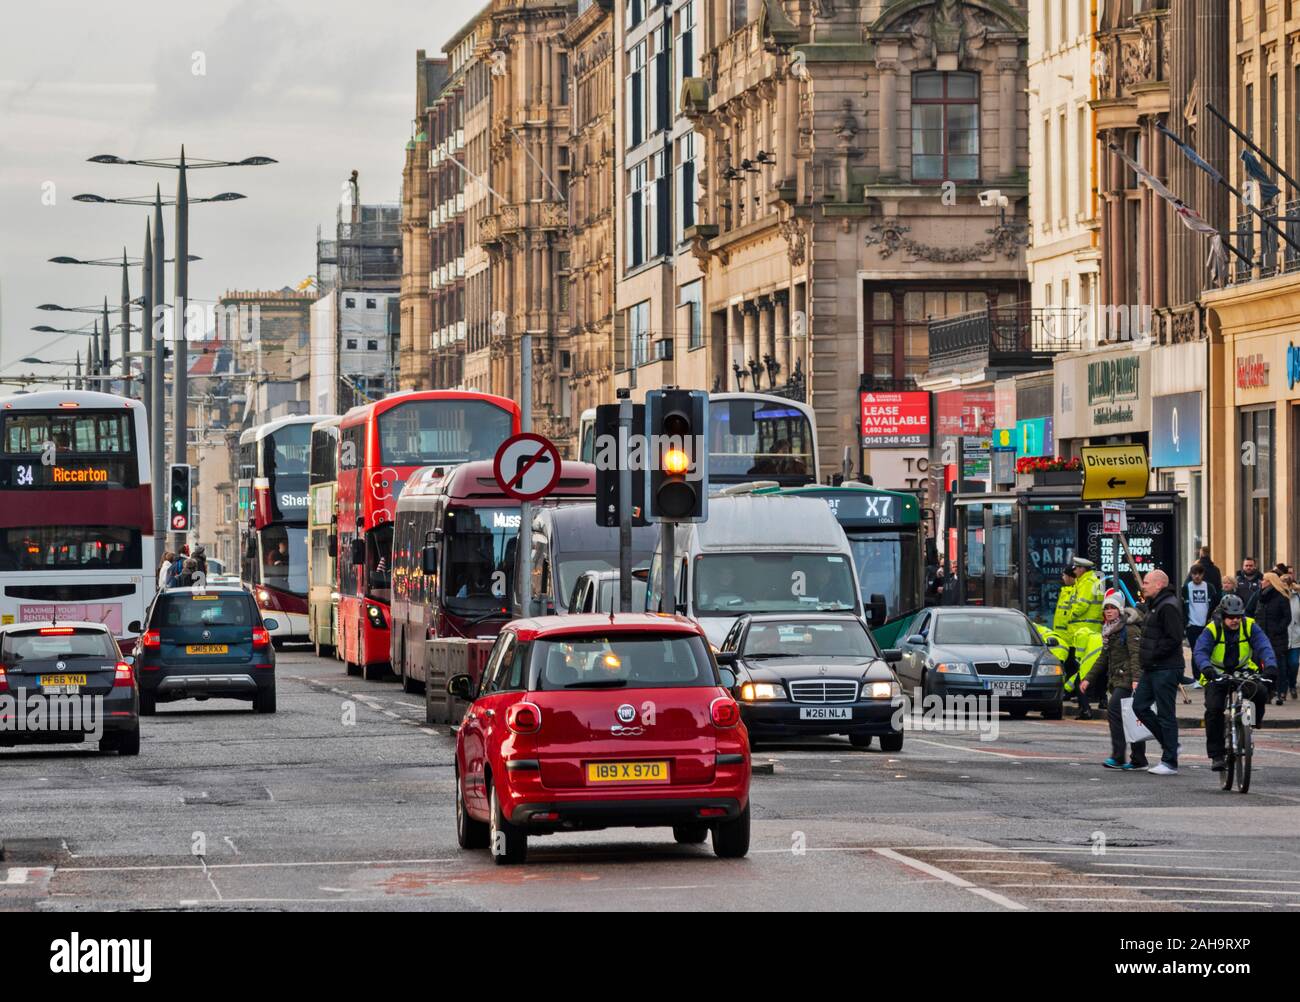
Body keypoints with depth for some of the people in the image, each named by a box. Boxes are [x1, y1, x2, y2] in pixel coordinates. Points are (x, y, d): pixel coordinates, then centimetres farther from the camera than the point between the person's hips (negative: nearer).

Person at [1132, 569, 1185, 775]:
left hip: (1166, 670, -11)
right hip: (1152, 669, 11)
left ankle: (1170, 763, 0)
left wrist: (1152, 656, -19)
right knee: (1140, 706, 11)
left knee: (1165, 714, -5)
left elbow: (1173, 639, -22)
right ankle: (1168, 744, 21)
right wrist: (1146, 658, 14)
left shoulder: (1168, 607, -16)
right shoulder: (1154, 605, 18)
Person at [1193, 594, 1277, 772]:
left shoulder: (1249, 627, -11)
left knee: (1261, 692, -27)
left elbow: (1264, 646, -22)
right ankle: (1216, 755, -9)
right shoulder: (1212, 630, -16)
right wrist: (1206, 667, -50)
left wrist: (1270, 665, -42)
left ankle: (1253, 722, 5)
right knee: (1214, 709, -19)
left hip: (1243, 670, 1)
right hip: (1217, 674, -1)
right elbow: (1200, 651, -28)